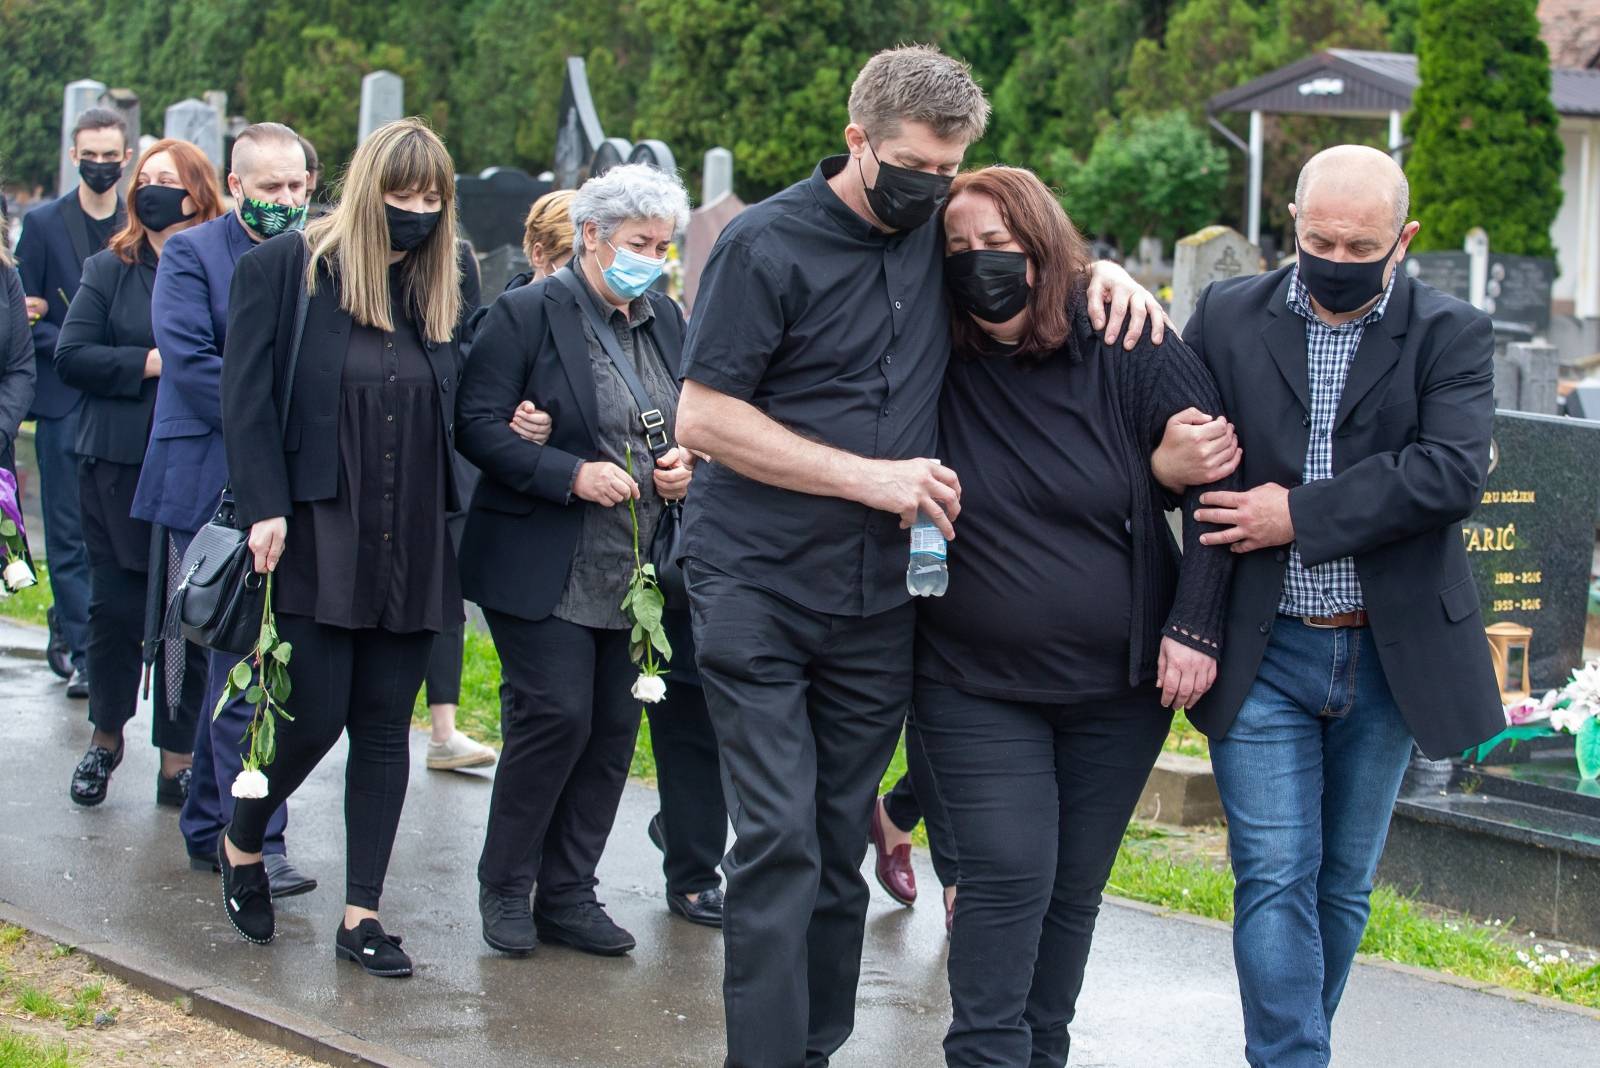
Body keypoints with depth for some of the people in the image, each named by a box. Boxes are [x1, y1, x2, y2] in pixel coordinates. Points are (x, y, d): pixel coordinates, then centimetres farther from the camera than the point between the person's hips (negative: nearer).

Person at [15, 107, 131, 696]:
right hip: (64, 402, -2)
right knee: (70, 532, -1)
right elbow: (25, 314, 0)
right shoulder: (44, 223, 1)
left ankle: (69, 625, 26)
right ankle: (82, 654, 4)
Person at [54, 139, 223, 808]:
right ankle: (106, 735, 26)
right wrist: (153, 363, -11)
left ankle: (178, 757, 12)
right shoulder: (109, 271, 8)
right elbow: (70, 356, -1)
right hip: (118, 469, 2)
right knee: (115, 608, 5)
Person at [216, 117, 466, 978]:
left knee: (386, 724, 6)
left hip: (409, 544, 4)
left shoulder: (443, 287, 10)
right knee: (316, 711, -5)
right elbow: (247, 394, -9)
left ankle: (361, 914, 13)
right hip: (317, 536, -4)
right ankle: (241, 845, 24)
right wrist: (265, 509, -16)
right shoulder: (285, 268, -4)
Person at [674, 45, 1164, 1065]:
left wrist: (1103, 272, 3)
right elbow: (703, 417, -10)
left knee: (839, 849, 9)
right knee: (780, 842, -10)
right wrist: (871, 476, -14)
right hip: (758, 588, -4)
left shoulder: (942, 233, 7)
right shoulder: (770, 243, -8)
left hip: (877, 604, 5)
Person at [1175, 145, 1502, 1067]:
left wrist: (1300, 514, -18)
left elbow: (1454, 472, -17)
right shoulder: (1229, 317, 2)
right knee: (1276, 877, -6)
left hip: (1388, 657, 0)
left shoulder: (1452, 336, -2)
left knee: (1344, 883, 12)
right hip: (1264, 654, 0)